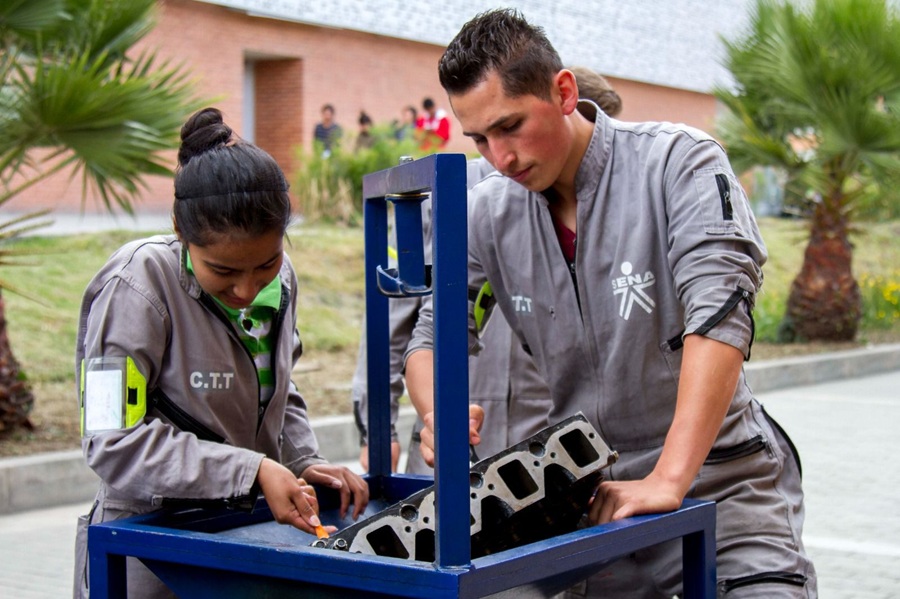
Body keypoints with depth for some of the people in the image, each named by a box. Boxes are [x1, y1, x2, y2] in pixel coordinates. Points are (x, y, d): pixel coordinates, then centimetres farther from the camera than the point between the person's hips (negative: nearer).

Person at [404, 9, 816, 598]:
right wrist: (438, 414, -18)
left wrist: (667, 481, -30)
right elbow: (432, 338, 6)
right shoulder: (489, 213, 0)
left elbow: (720, 312, -23)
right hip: (589, 487, 4)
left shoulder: (678, 161, -12)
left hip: (716, 473, -3)